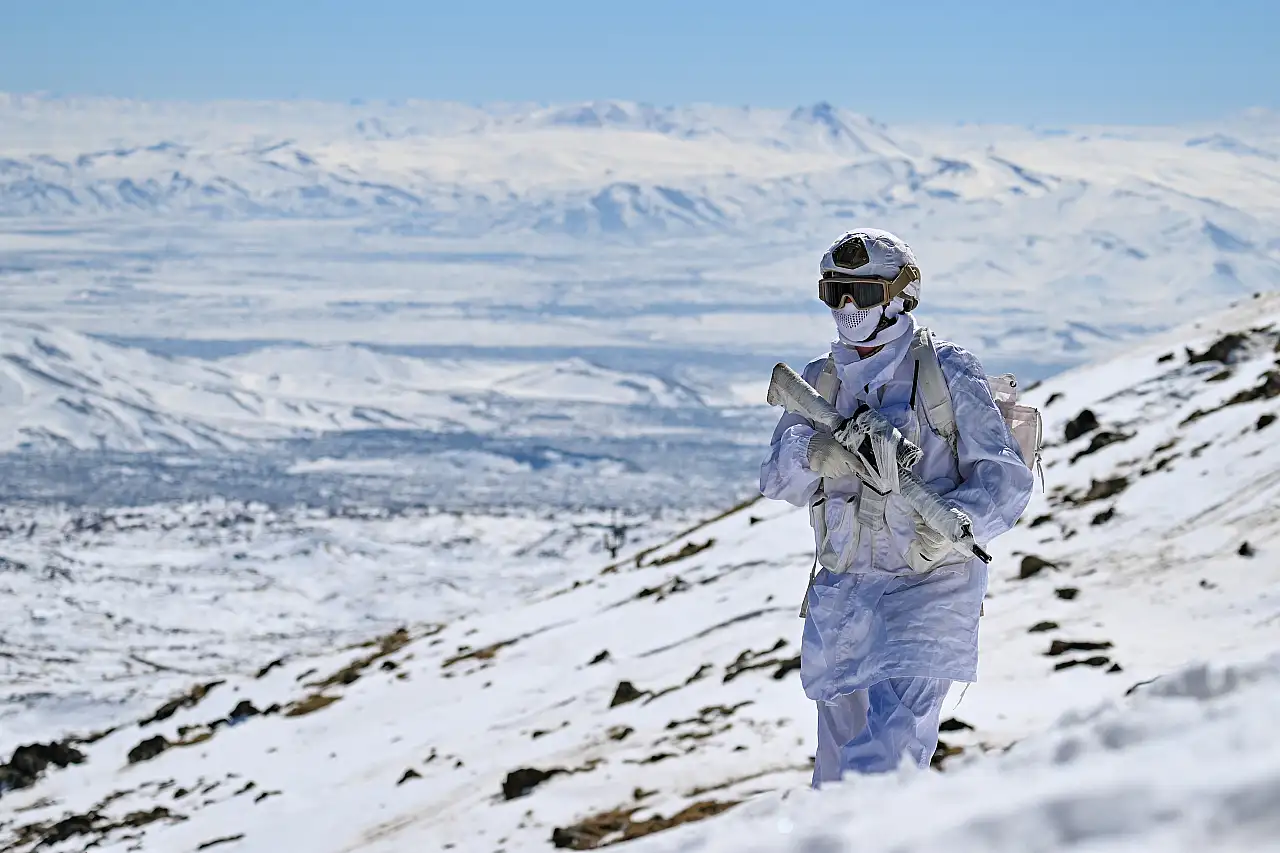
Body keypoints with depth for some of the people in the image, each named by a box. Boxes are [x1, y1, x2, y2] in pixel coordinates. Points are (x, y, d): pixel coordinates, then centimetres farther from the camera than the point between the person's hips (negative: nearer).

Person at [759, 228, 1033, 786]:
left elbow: (1005, 476, -8)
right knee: (841, 754, 11)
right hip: (844, 591, 5)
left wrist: (955, 522, -28)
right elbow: (778, 479, -1)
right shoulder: (821, 380, 10)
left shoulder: (946, 372, -4)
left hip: (930, 587, -5)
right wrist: (811, 453, -24)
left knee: (887, 755, -19)